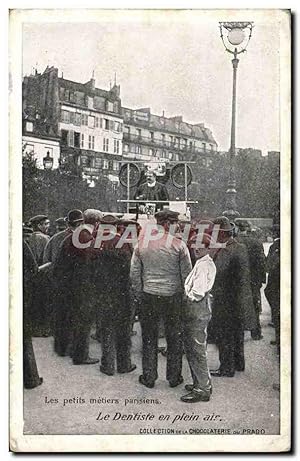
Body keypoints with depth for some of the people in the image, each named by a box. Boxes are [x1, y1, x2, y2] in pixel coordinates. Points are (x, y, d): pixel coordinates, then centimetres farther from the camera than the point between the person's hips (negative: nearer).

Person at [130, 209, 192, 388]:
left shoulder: (142, 242, 0)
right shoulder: (178, 244, -9)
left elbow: (134, 272, 3)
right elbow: (187, 274, -7)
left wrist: (139, 293, 11)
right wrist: (186, 294, 5)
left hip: (149, 296, 2)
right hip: (173, 296, -2)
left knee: (149, 338, 14)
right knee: (174, 339, 13)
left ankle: (149, 377, 22)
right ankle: (174, 377, 23)